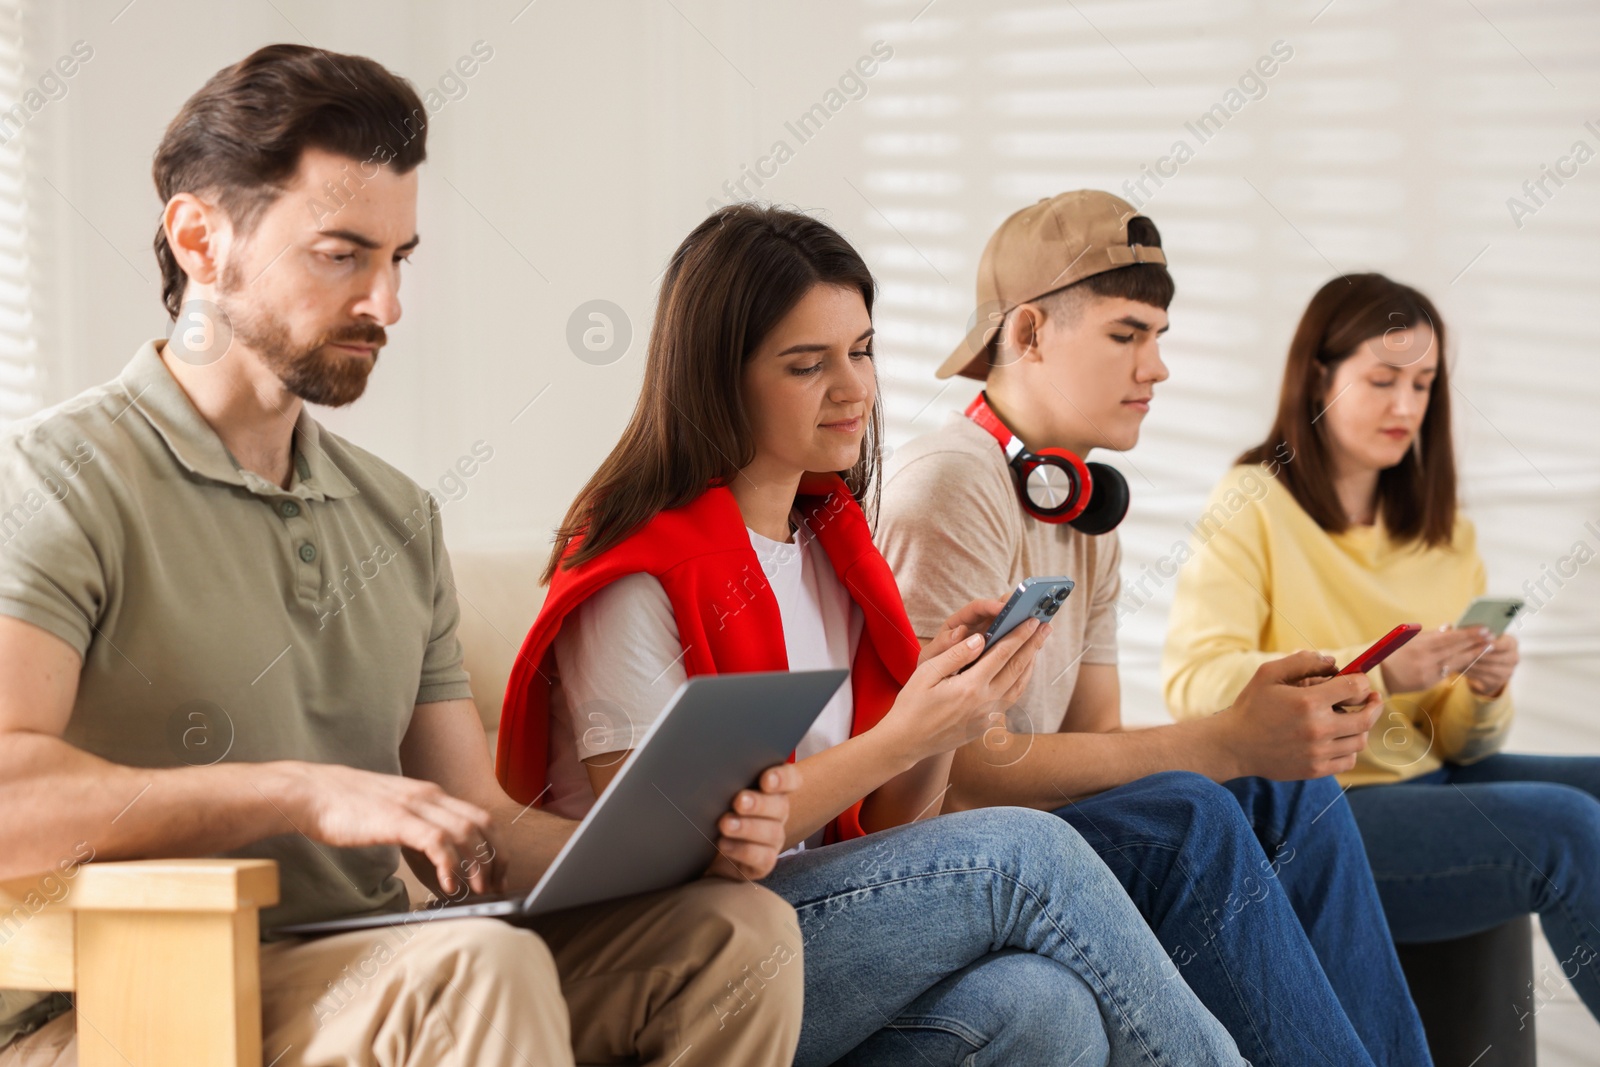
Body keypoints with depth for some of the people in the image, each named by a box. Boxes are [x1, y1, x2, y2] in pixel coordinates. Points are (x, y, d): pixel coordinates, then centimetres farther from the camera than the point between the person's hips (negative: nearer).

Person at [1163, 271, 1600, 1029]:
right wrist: (1377, 675, -27)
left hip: (1426, 781, 7)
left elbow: (1456, 745, 14)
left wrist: (1483, 694, -10)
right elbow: (1193, 684, -18)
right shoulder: (1253, 504, -2)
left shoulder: (1441, 530, 17)